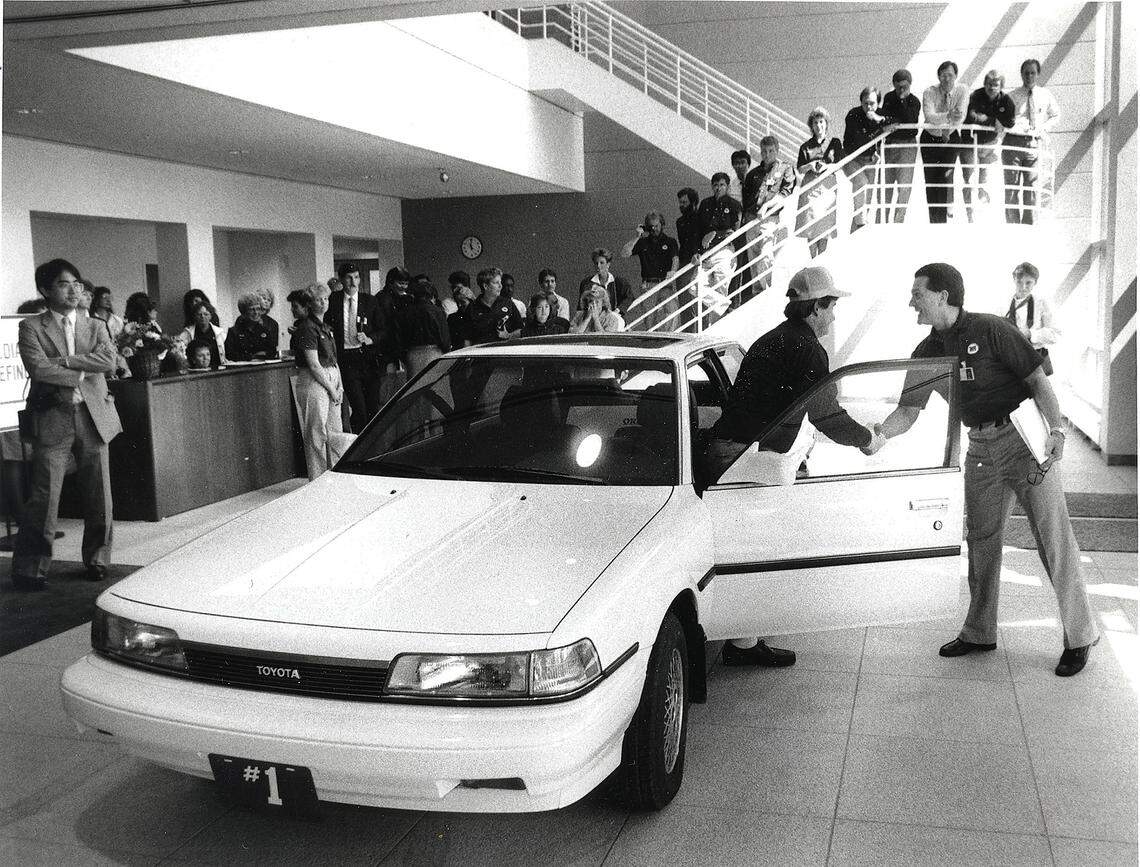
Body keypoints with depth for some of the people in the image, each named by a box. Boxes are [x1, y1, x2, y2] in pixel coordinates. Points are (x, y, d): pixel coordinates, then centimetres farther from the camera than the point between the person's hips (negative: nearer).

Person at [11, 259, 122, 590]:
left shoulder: (95, 327, 14)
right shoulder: (30, 327, 4)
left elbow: (109, 361, -5)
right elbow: (38, 368, -12)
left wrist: (64, 361, -10)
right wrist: (81, 376, -8)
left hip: (93, 418, 3)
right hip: (53, 419, -3)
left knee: (99, 497, 5)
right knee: (44, 497, -5)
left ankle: (96, 560, 20)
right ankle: (30, 568, 6)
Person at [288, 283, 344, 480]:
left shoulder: (325, 327, 17)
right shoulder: (306, 328, -11)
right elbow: (314, 365, -15)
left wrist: (339, 387, 5)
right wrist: (331, 389, -12)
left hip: (331, 383, 9)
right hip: (313, 384, -9)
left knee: (336, 433, 11)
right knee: (317, 436, -5)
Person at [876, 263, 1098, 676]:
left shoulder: (991, 330, -10)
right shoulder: (928, 353, 7)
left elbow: (1037, 379, -8)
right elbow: (907, 412, 7)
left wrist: (1056, 428, -18)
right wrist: (872, 434, -10)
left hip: (1023, 438, -6)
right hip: (980, 448, 6)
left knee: (1054, 537, -4)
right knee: (980, 539, 10)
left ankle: (1080, 636, 7)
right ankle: (980, 633, 23)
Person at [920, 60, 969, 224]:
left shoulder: (962, 90, -7)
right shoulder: (929, 92, -13)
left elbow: (961, 114, -17)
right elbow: (929, 116, -29)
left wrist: (949, 130, -30)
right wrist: (948, 116, -44)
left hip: (951, 138, 0)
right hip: (930, 138, 0)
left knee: (946, 175, -15)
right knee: (931, 178, -1)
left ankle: (942, 218, -10)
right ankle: (934, 220, 8)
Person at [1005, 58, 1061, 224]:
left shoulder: (1045, 96, 11)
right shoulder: (1012, 96, 4)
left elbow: (1056, 116, 23)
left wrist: (1044, 129, 9)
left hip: (1034, 144, 2)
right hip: (1013, 142, -2)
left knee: (1031, 186, 0)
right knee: (1012, 186, -3)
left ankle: (1029, 227, 4)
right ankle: (1012, 226, 0)